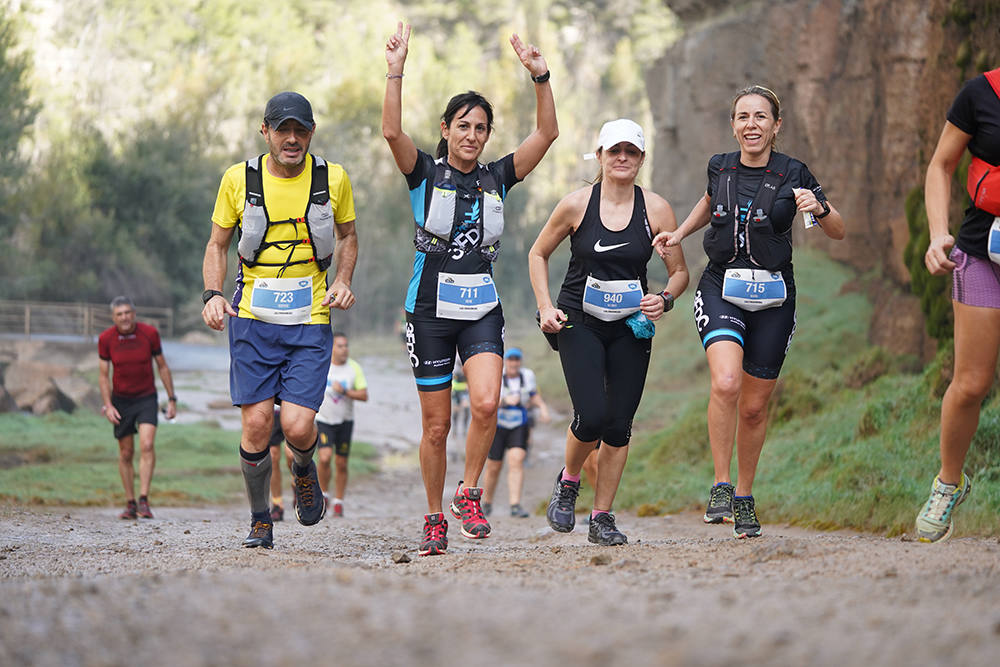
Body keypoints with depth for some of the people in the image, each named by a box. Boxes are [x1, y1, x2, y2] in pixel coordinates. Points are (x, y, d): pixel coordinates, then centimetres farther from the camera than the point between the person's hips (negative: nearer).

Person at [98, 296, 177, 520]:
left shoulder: (149, 333, -9)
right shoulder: (105, 339, -7)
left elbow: (162, 367, 2)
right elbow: (103, 375, 0)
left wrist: (172, 399, 2)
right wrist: (107, 406, -10)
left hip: (146, 398, -1)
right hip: (121, 400, 1)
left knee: (146, 445, -19)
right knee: (126, 453, 5)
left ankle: (144, 501, -22)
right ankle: (130, 504, 14)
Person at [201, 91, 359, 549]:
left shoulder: (333, 179, 0)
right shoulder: (239, 180, -1)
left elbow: (347, 236, 16)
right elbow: (217, 244, 9)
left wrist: (342, 280, -1)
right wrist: (213, 294, -7)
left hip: (310, 322, 0)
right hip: (252, 321, 0)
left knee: (297, 426, -12)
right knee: (256, 424, -5)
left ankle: (304, 469, 25)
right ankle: (260, 521, 15)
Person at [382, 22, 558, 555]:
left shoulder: (497, 177, 8)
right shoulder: (426, 174, 1)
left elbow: (546, 133, 1)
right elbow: (392, 132, -17)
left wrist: (540, 77, -10)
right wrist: (395, 73, -24)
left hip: (482, 310, 2)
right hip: (431, 308, -2)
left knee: (486, 403, -21)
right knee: (436, 426, 3)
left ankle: (468, 494, -2)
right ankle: (434, 518, 19)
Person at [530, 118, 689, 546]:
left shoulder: (656, 209, -4)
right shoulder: (576, 205, -7)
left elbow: (680, 272, 5)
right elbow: (538, 254, 7)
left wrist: (664, 299, -16)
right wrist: (546, 306, -4)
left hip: (631, 326, 2)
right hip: (579, 322, -2)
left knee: (619, 426, -1)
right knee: (591, 417, -17)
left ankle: (601, 518, 12)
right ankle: (568, 480, 13)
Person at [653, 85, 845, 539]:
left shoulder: (792, 174, -6)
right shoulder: (719, 168, 2)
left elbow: (838, 232, 0)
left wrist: (818, 208, -19)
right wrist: (680, 233, 13)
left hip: (772, 299, 0)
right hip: (721, 290, 0)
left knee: (754, 407, 6)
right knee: (725, 383, -25)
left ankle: (744, 497, 27)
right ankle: (720, 487, -12)